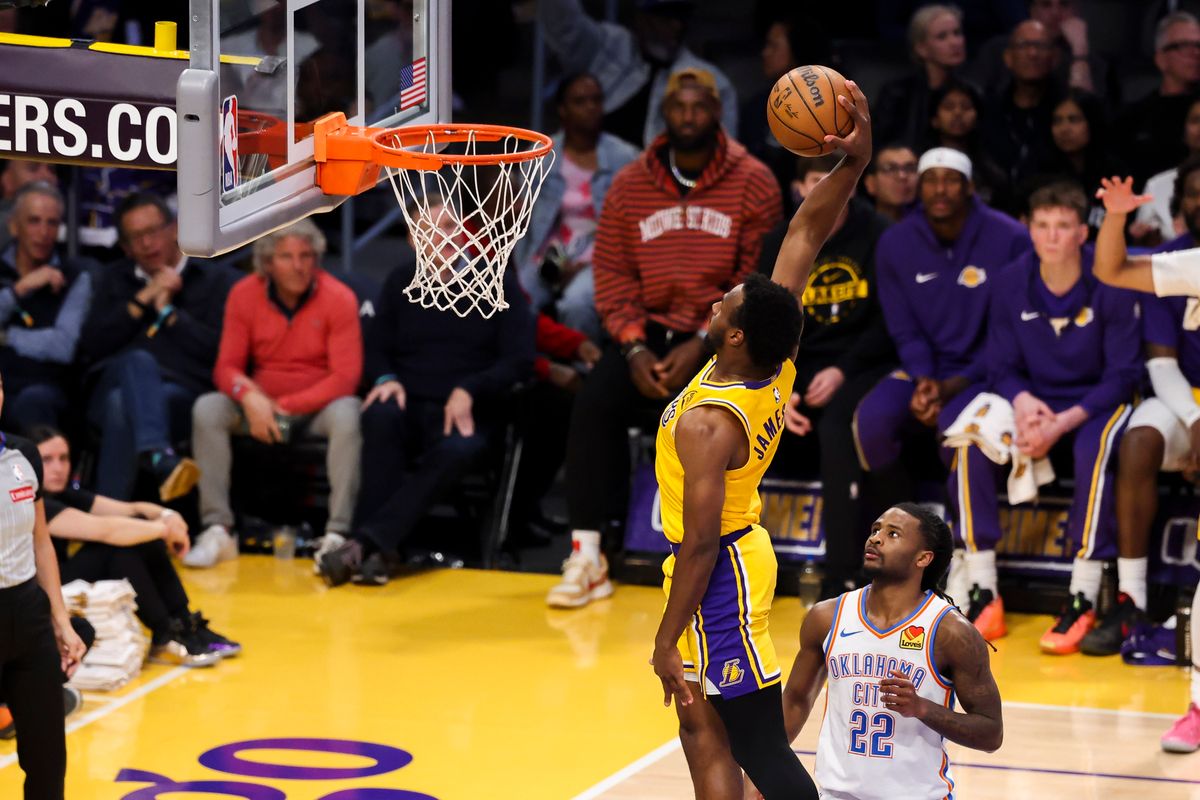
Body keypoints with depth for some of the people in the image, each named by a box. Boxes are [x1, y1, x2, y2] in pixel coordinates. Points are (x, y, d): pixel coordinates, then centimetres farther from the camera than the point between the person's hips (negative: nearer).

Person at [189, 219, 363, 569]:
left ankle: (337, 534, -34)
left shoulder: (339, 299, -12)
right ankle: (218, 530, -25)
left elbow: (345, 377, -15)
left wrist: (286, 407, -20)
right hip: (261, 406, 3)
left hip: (317, 408, -3)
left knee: (347, 414, -36)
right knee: (206, 409, -23)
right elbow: (227, 367, -4)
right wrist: (249, 396, -27)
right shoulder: (244, 295, -4)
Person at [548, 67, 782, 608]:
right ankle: (586, 556, -18)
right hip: (651, 326, 3)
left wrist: (704, 344, -18)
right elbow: (611, 271, 5)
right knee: (595, 401, -22)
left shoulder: (753, 182, -4)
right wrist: (635, 347, -10)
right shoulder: (631, 184, 5)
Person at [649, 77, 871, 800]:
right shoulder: (778, 369, -8)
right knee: (701, 726, 18)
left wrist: (668, 638, -18)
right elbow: (808, 233, -4)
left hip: (719, 576, -9)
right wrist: (856, 160, -15)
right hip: (736, 554, 9)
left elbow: (700, 544, -27)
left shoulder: (707, 423, -29)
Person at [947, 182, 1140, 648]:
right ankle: (983, 596, -21)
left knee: (1096, 447, -38)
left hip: (1098, 405, -3)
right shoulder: (1011, 283, -3)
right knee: (971, 442, -25)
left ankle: (1082, 604, -33)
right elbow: (1001, 368, 2)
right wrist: (1022, 401, -22)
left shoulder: (1110, 286, -13)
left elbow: (1122, 376, -12)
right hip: (1033, 404, 3)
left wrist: (1063, 423, -24)